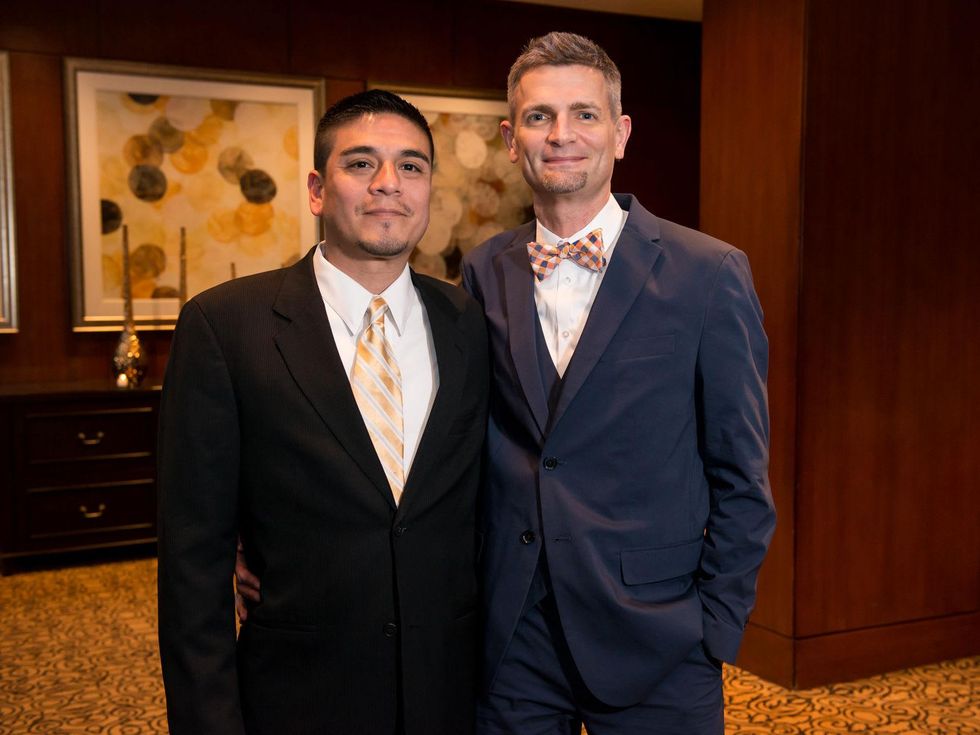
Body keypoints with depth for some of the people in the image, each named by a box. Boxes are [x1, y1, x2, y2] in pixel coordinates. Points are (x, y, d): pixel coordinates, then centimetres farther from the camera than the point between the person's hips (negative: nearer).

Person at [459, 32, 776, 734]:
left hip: (652, 647, -2)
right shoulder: (484, 273, 2)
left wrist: (715, 628, -5)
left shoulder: (711, 274, -8)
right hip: (509, 639, 3)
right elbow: (469, 446, 7)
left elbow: (741, 478, -4)